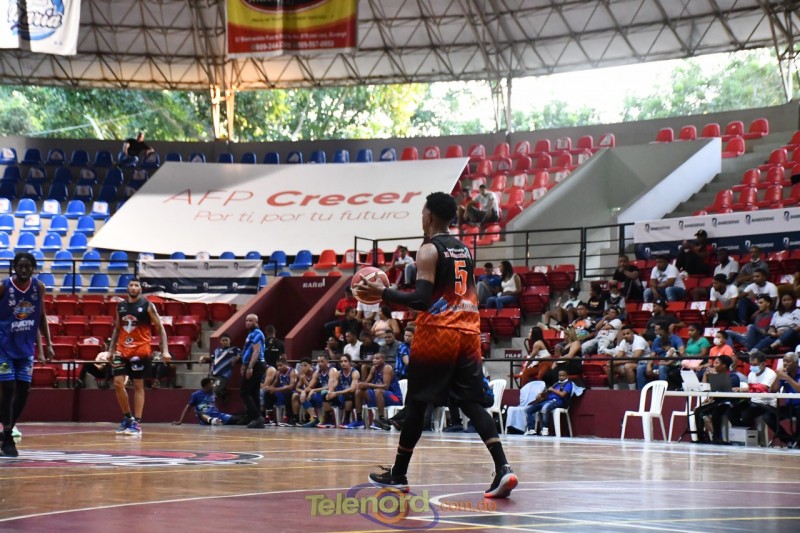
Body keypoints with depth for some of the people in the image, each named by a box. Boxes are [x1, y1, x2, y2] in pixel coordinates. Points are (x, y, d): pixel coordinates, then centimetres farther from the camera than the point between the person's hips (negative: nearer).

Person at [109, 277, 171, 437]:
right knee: (118, 383, -3)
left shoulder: (147, 306, -4)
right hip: (122, 350, 4)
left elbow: (160, 328, -4)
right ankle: (127, 418, 12)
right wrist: (111, 350, 13)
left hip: (140, 350, -4)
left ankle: (137, 423, 1)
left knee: (138, 385, -1)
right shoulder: (121, 306, 9)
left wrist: (165, 350, -13)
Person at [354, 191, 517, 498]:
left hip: (437, 333, -6)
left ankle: (398, 475, 14)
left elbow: (422, 300, -17)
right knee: (471, 402, 5)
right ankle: (503, 468, -13)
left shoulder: (429, 250, -8)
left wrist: (382, 293, -10)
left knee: (416, 403, 6)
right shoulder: (464, 250, 16)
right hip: (468, 333, 6)